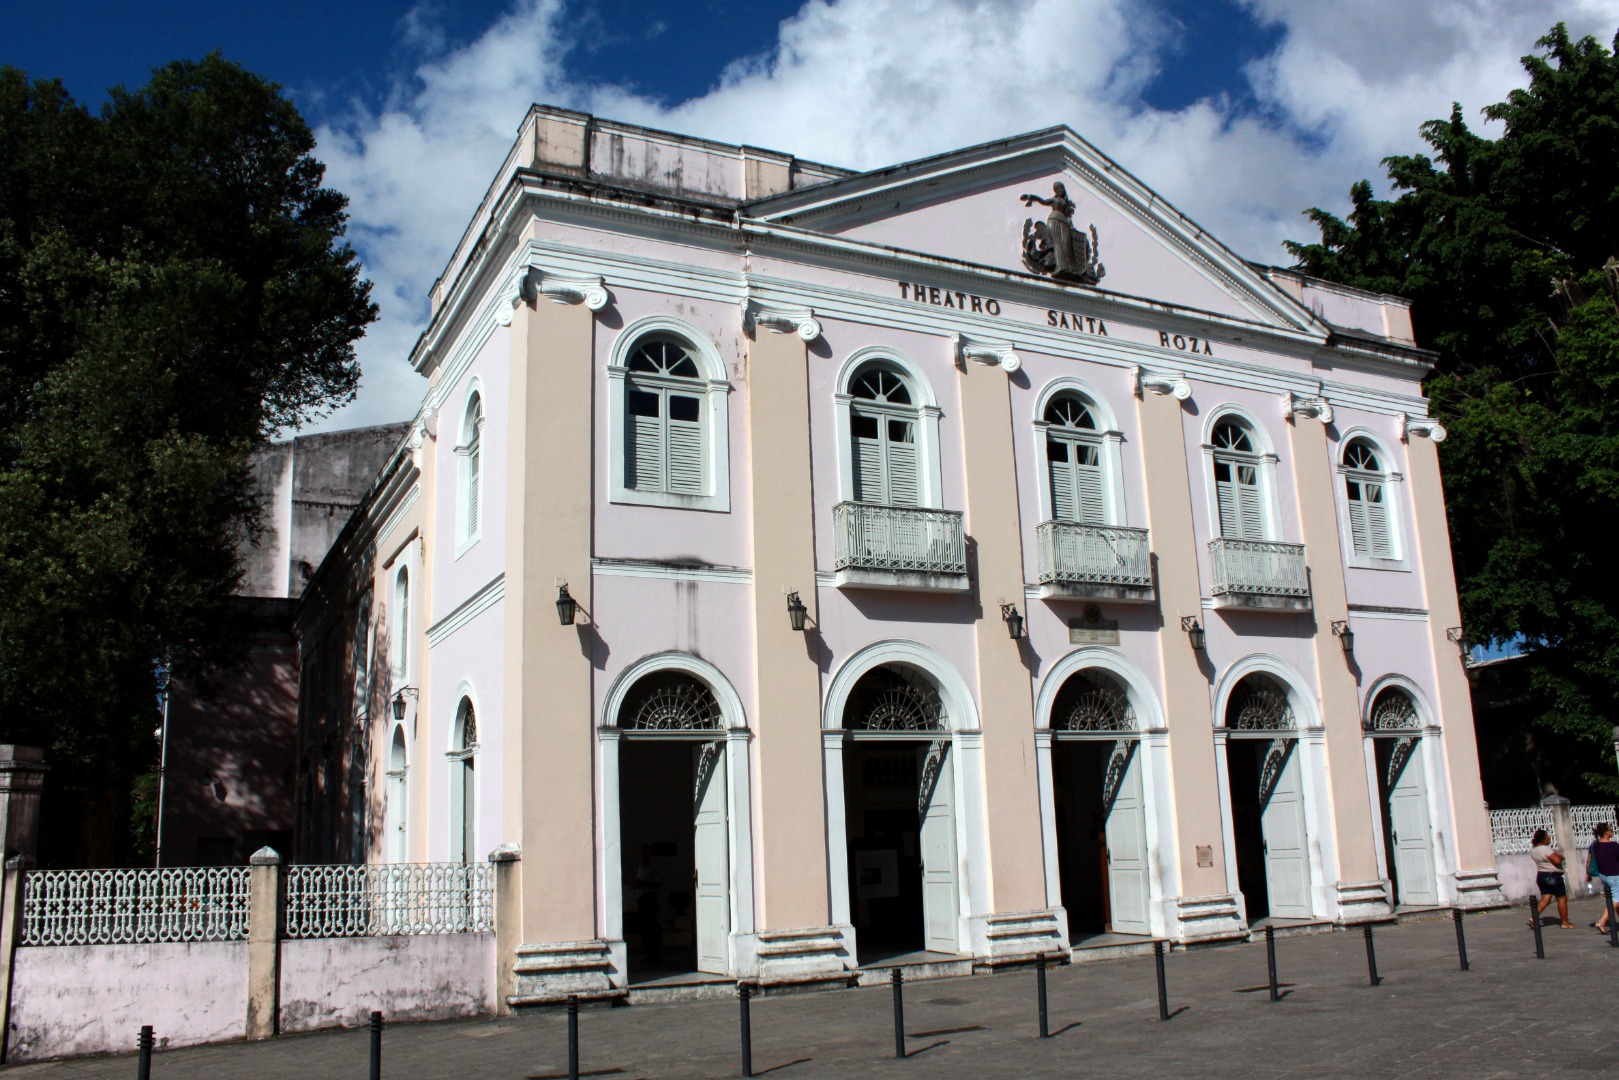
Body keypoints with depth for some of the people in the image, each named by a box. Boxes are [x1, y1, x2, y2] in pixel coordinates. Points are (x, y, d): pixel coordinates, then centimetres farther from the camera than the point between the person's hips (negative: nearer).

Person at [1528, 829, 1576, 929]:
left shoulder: (1533, 850, 7)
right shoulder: (1546, 849, -21)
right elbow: (1557, 861, -27)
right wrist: (1560, 856, -6)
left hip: (1541, 875, 8)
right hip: (1553, 876, -8)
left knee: (1545, 899, 8)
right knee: (1562, 898, 5)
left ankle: (1534, 917, -8)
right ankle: (1565, 923, 11)